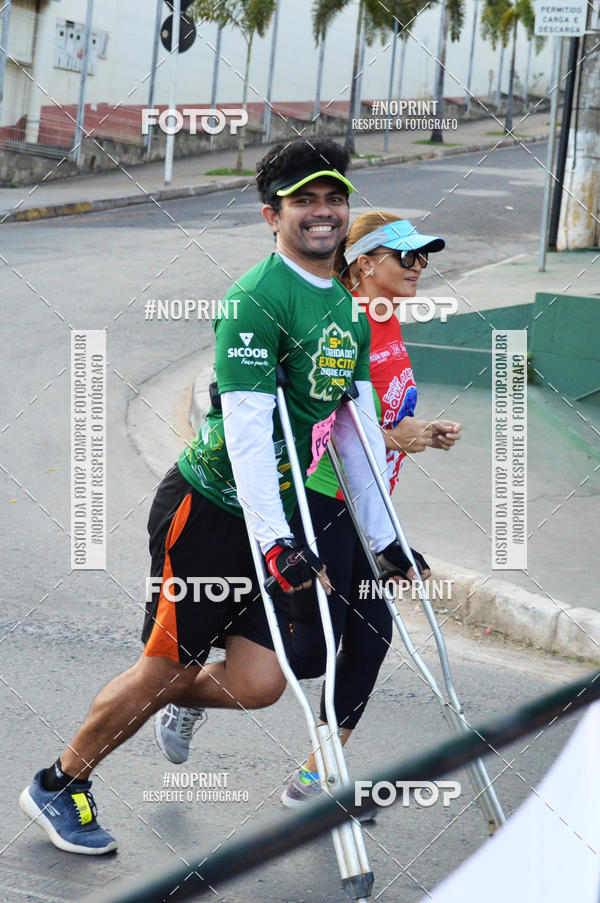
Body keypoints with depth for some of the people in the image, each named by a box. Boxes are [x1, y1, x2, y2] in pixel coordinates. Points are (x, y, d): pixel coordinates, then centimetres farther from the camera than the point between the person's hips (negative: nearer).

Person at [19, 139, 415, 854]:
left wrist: (384, 538, 15)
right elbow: (247, 428, -24)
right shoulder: (257, 299, -17)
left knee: (257, 684, -5)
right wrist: (276, 543, -31)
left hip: (276, 515, 7)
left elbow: (358, 431, 16)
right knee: (165, 667, -1)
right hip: (209, 506, -7)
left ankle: (181, 696, 30)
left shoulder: (349, 313, 10)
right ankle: (56, 785, 19)